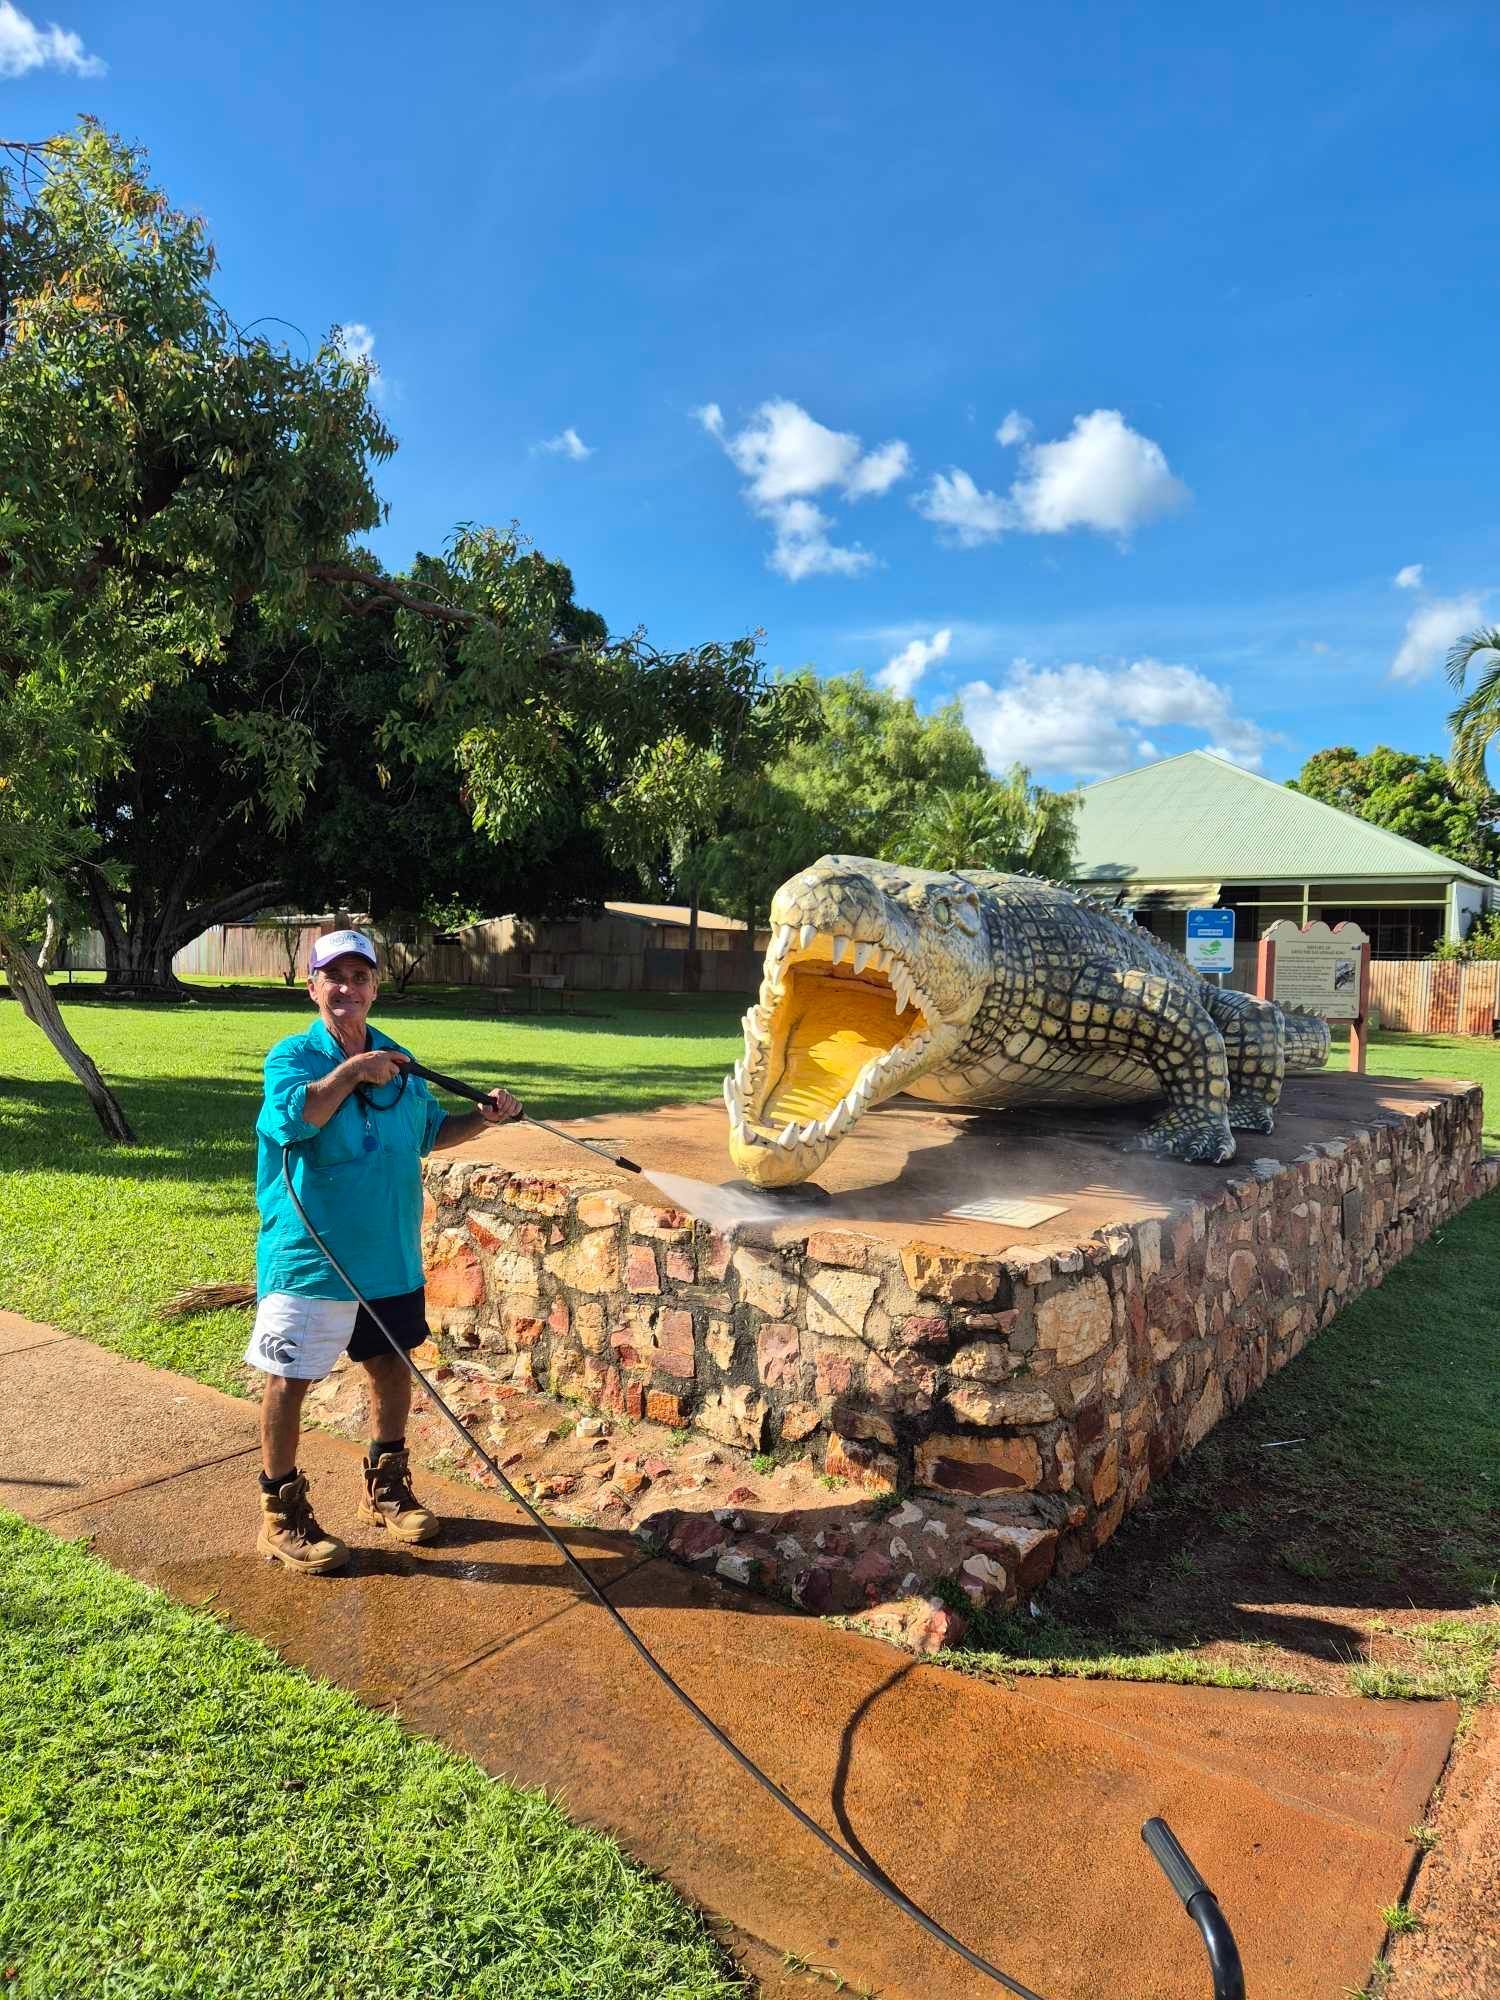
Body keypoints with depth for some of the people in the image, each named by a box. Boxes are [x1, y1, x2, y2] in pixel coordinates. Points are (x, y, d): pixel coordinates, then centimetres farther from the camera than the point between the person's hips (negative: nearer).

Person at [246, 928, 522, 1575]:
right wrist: (352, 1070, -25)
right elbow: (292, 1119, -29)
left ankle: (385, 1488, 37)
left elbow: (429, 1132, 19)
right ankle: (282, 1515, 22)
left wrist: (483, 1118, 4)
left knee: (393, 1368, 17)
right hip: (309, 1256, -6)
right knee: (289, 1380, 4)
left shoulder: (397, 1060, 7)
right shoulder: (294, 1055, -9)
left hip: (392, 1255, 6)